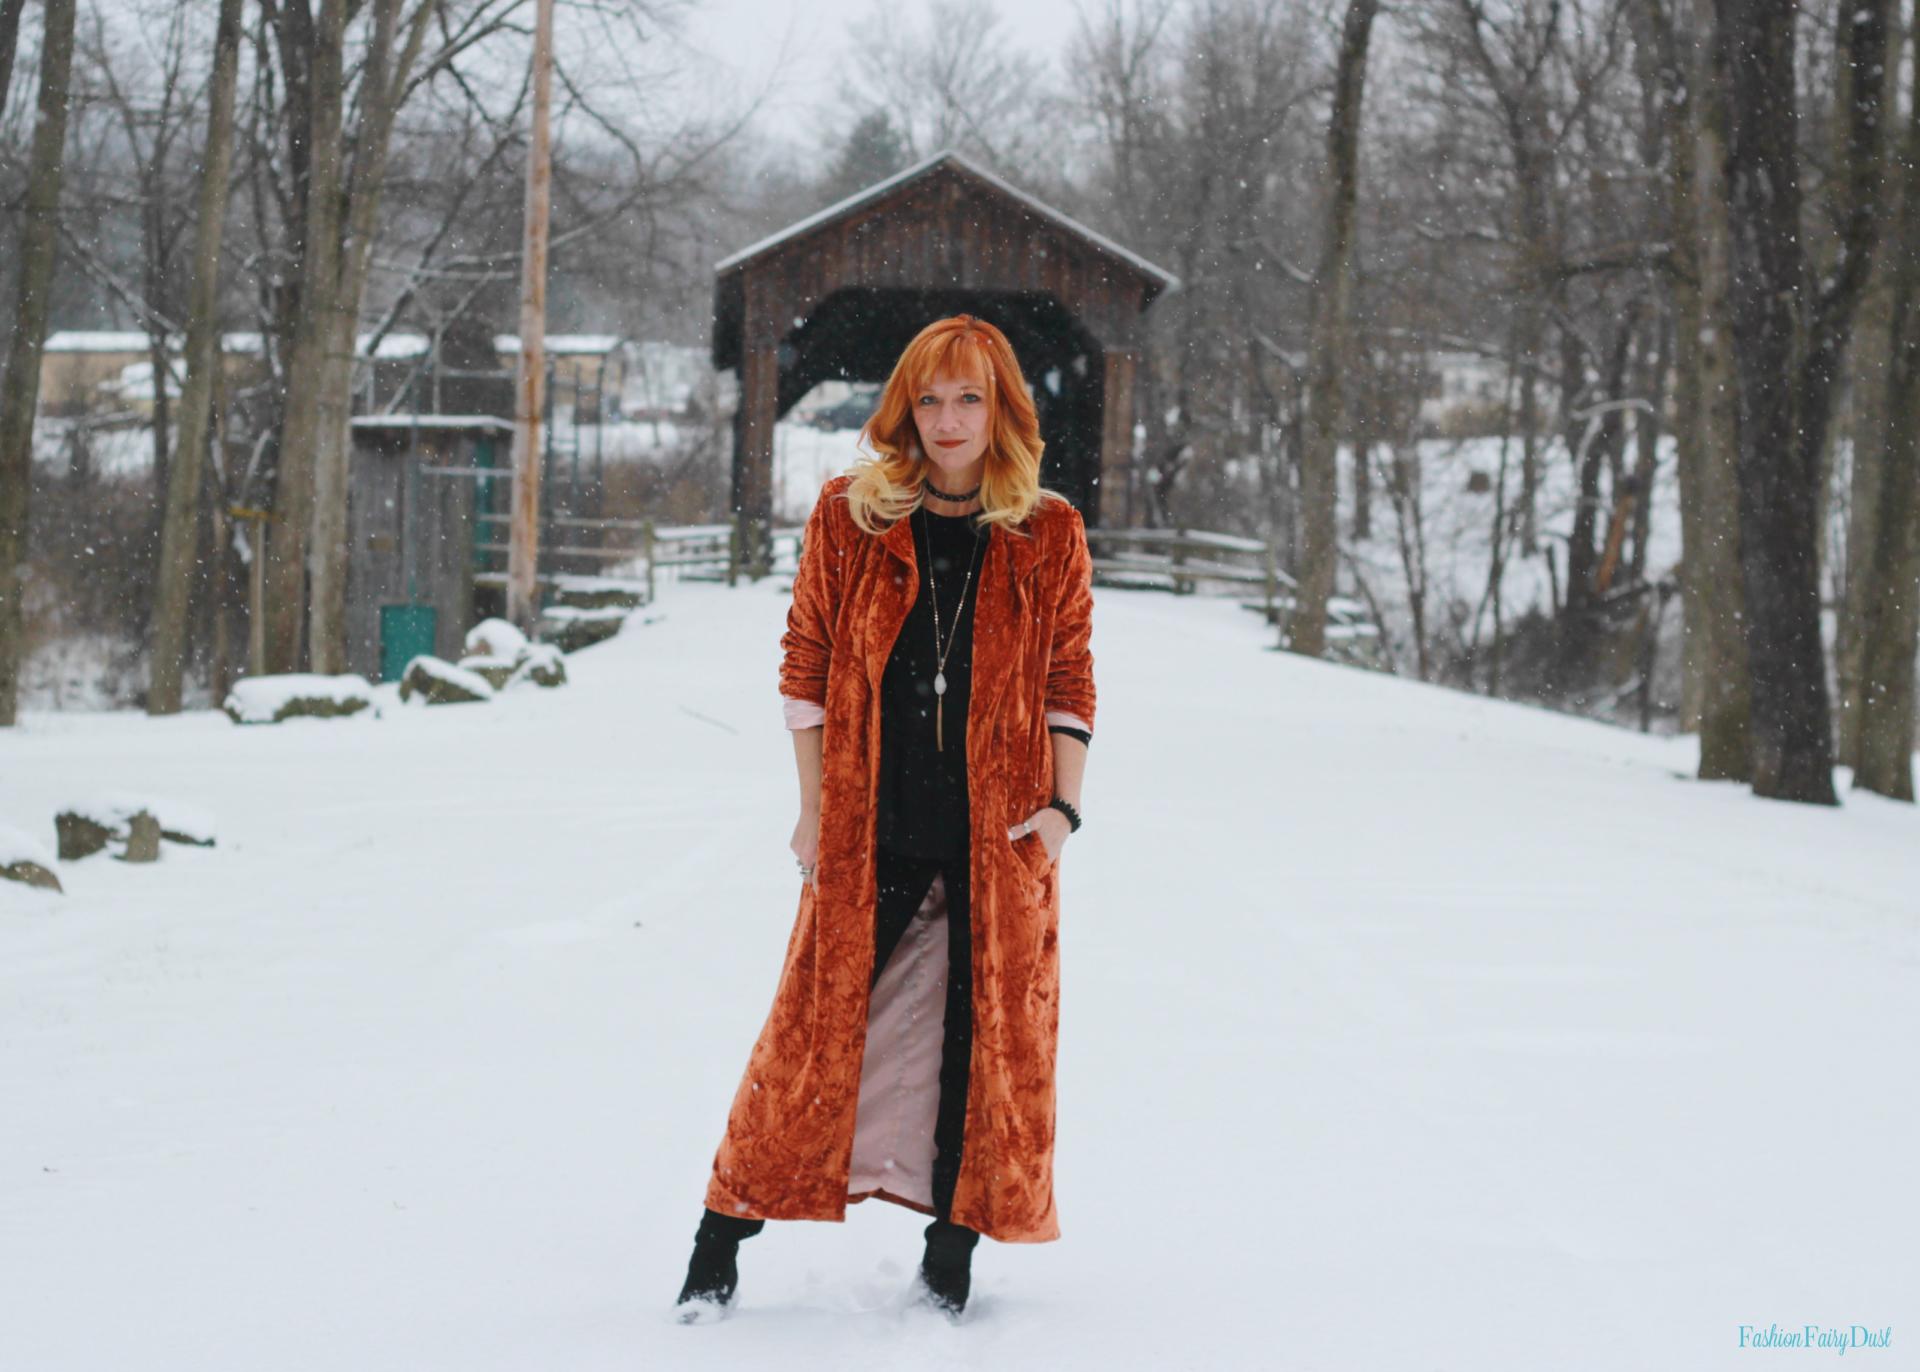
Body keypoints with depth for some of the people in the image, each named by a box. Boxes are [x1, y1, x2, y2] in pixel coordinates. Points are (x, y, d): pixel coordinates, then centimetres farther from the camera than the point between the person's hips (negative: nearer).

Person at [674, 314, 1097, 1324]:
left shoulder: (1049, 534, 2)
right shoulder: (849, 516, 0)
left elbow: (1069, 677, 7)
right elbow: (806, 662, 4)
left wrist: (1063, 805, -3)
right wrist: (814, 806, 1)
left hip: (1001, 830, 1)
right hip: (868, 826, -1)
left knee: (990, 1034, 3)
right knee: (817, 1023, 0)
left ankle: (950, 1260, 16)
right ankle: (720, 1244, 10)